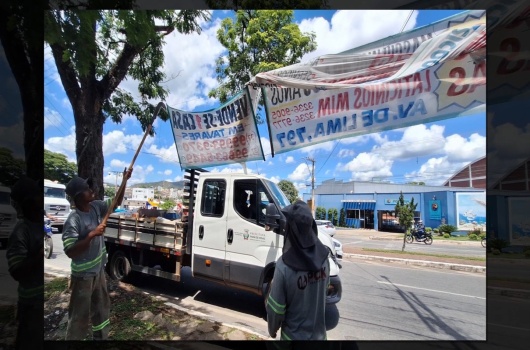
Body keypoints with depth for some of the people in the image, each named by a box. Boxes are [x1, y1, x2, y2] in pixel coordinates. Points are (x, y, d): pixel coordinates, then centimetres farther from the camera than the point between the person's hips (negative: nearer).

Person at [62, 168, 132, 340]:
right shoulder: (73, 220, -25)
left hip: (98, 270, 8)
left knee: (102, 307, 24)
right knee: (80, 315, 9)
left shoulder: (96, 206, -5)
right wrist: (92, 234, -32)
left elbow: (116, 203, 9)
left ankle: (100, 337, 44)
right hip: (83, 275, -8)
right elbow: (70, 252, -26)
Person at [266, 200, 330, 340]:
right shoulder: (323, 257, -16)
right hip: (319, 334, 4)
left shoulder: (285, 266, -31)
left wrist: (272, 330, 2)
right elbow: (324, 290, 1)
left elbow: (275, 309, -18)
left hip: (294, 336, -3)